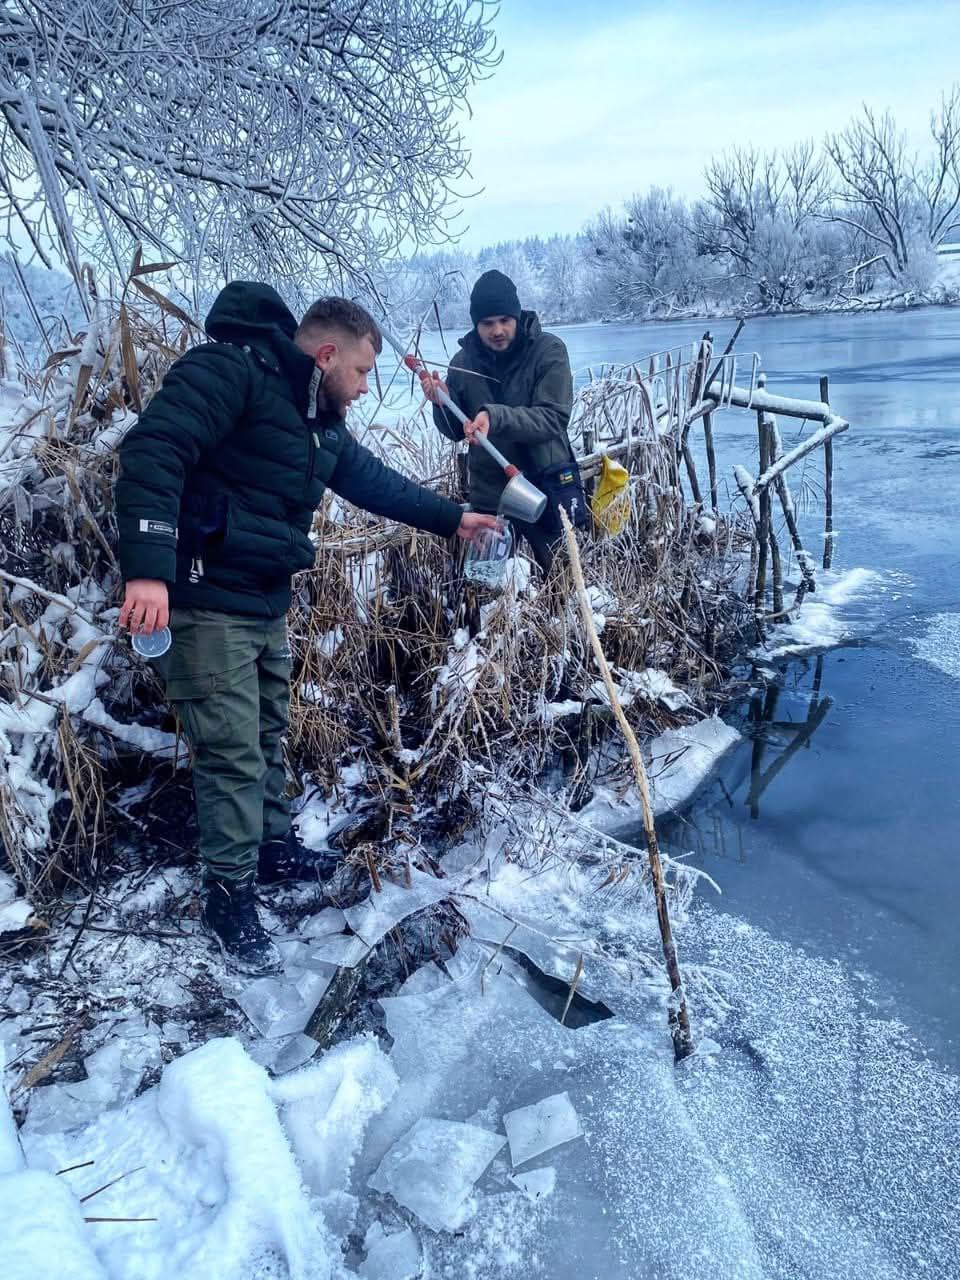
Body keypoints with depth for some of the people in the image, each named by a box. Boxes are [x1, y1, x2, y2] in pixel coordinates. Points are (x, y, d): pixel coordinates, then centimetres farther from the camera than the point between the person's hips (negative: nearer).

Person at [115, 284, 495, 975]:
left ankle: (273, 846, 40)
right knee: (233, 752, -4)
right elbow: (152, 452, -27)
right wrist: (148, 568, -35)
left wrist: (451, 517, 31)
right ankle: (229, 896, 12)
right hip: (202, 602, -9)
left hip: (267, 604, 9)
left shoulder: (321, 422, 14)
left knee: (268, 735, 21)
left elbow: (374, 480, 27)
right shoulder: (230, 370, -16)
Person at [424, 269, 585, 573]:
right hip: (488, 494, 3)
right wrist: (443, 403, -17)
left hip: (545, 488, -3)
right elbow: (457, 432, 5)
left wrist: (496, 417, -33)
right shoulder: (463, 362, 1)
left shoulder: (548, 351, -9)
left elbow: (553, 418, -19)